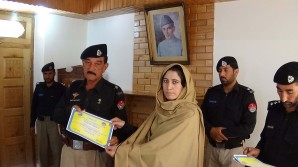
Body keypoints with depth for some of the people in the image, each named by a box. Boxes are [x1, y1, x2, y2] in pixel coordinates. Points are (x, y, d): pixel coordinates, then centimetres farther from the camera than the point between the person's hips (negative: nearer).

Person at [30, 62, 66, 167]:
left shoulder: (61, 88, -7)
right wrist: (32, 124, 9)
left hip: (55, 122, -3)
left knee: (56, 149, 2)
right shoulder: (39, 87, 4)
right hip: (40, 122, 4)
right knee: (42, 149, 14)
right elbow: (34, 106, 9)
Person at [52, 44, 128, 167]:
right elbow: (57, 115, 7)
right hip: (69, 150, 4)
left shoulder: (114, 91, -7)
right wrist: (70, 112, -14)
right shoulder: (74, 87, 6)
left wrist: (116, 138, -31)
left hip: (96, 153, -4)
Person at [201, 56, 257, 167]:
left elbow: (248, 126, -15)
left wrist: (223, 133, -17)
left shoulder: (246, 95, -9)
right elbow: (202, 116, 4)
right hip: (211, 147, 3)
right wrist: (211, 130, -14)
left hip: (233, 150, -3)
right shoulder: (211, 92, 2)